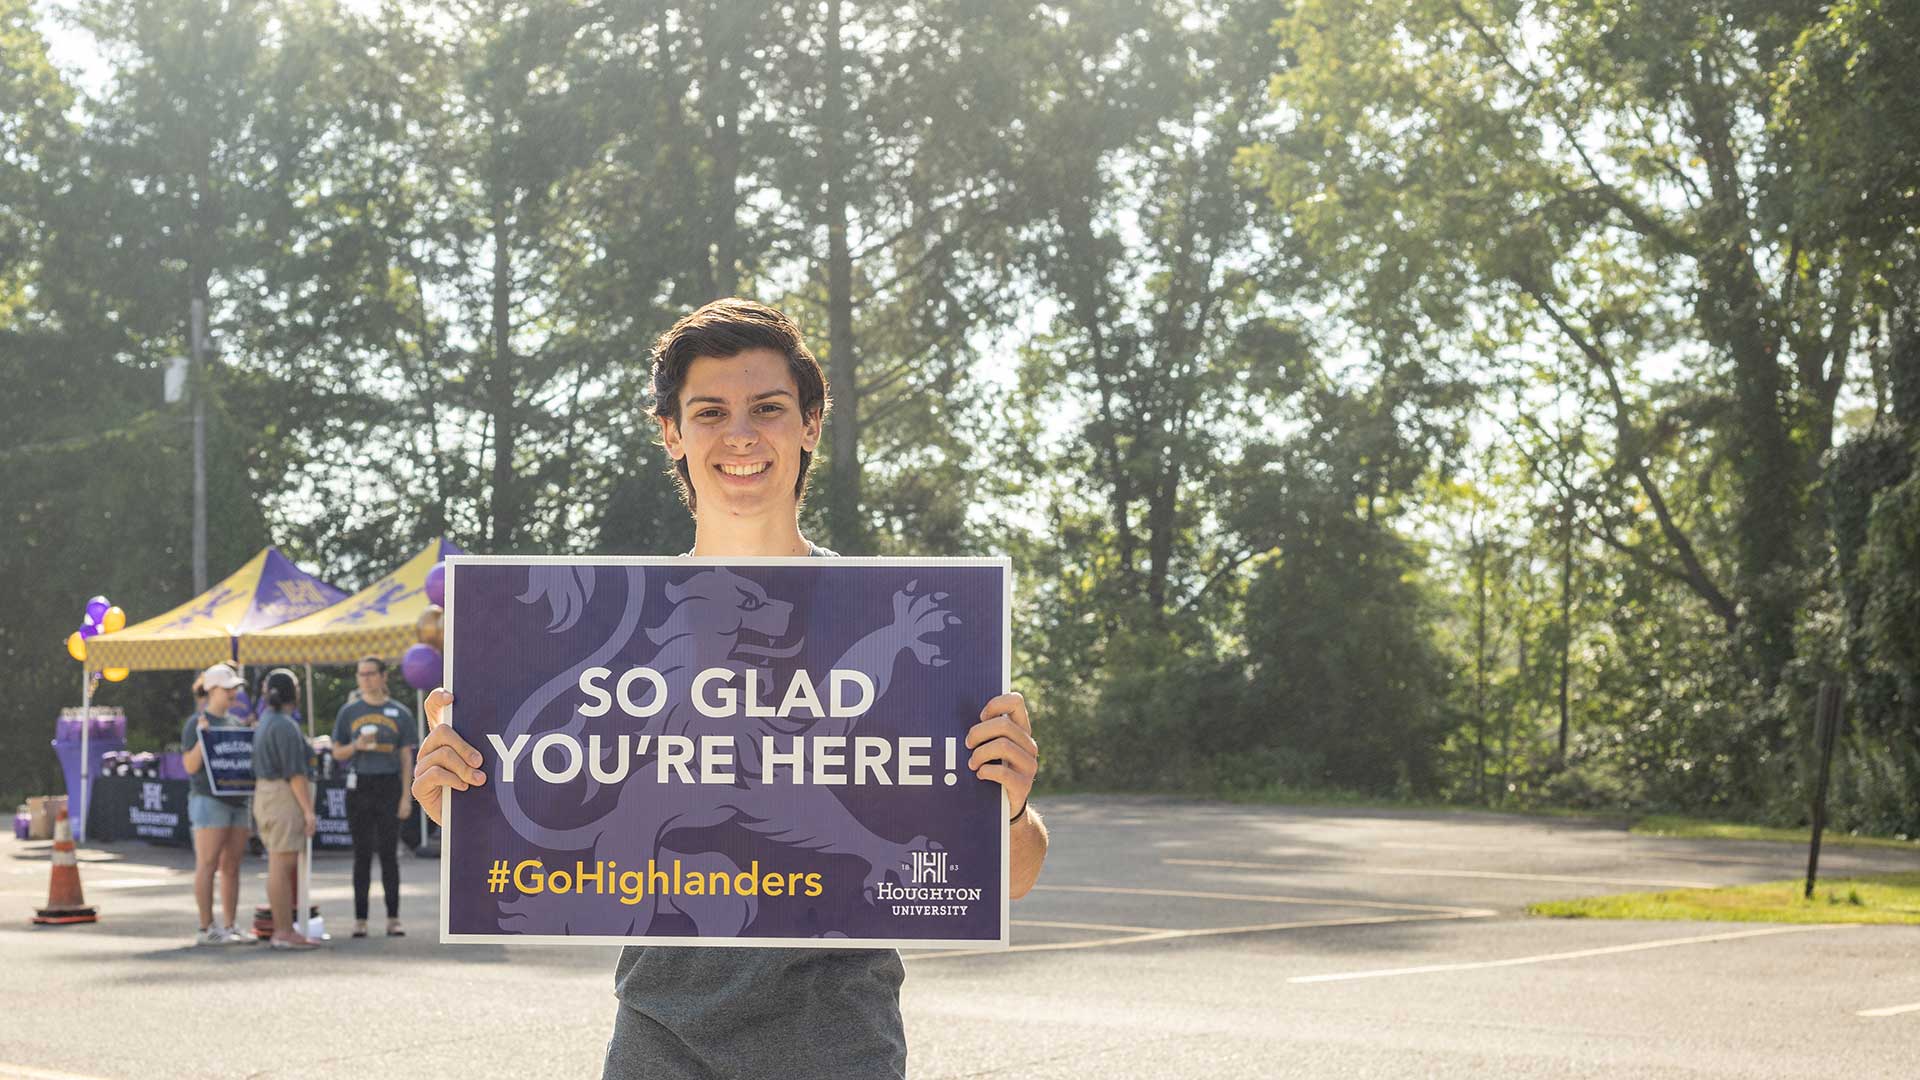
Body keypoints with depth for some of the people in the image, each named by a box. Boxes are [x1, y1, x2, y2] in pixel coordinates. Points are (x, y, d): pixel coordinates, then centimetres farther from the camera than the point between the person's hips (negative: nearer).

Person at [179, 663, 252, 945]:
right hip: (209, 799, -7)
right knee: (208, 865, -6)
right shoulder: (196, 723, -4)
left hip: (237, 799, 7)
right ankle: (206, 929, -5)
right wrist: (202, 736, -21)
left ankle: (228, 926, 10)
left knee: (231, 866, 6)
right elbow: (191, 766, -10)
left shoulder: (232, 723, 17)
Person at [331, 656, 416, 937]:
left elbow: (407, 758, 6)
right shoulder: (349, 711, 8)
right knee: (362, 854, 2)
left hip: (389, 786, 0)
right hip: (359, 785, 0)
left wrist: (406, 796, -1)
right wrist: (357, 745, -11)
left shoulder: (399, 713, 7)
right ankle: (360, 919, 5)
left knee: (389, 853, 0)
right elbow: (337, 753, 10)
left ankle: (393, 918, 4)